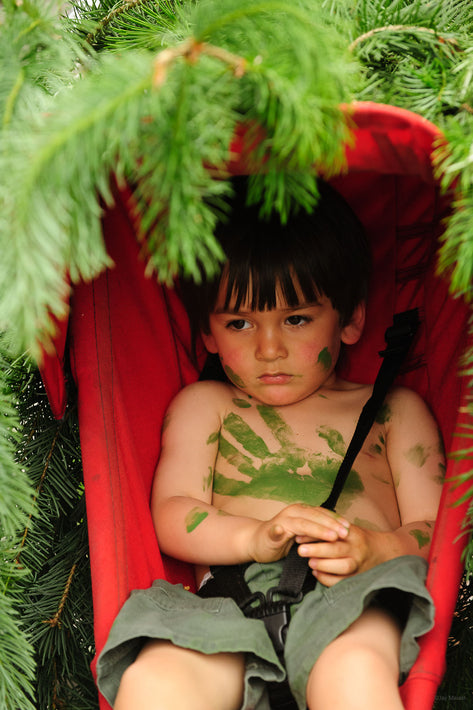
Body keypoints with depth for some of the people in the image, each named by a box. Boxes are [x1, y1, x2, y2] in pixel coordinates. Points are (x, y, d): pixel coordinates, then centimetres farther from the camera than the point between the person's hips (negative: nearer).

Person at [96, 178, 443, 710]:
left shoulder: (394, 410, 24)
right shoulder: (202, 405, 26)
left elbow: (436, 529, 15)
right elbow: (172, 516, 12)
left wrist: (373, 549, -10)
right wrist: (256, 537, -10)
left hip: (354, 599, 0)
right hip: (231, 600, 1)